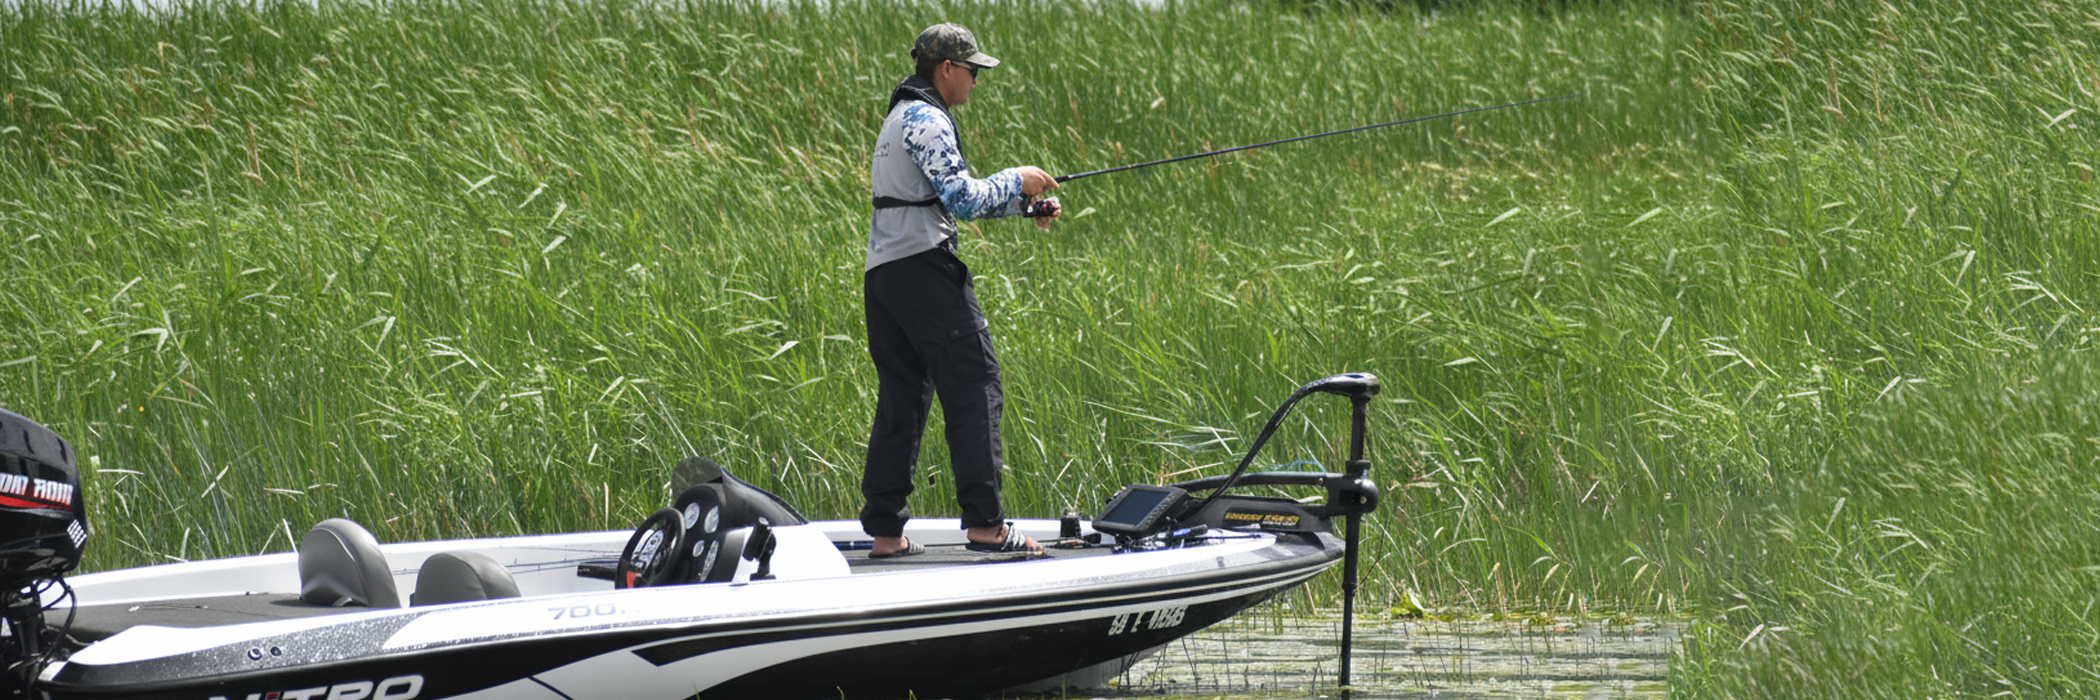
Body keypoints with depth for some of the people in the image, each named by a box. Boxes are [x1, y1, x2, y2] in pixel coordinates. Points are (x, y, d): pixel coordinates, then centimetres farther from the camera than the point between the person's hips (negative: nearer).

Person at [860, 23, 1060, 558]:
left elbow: (951, 199, 28)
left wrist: (1023, 205, 20)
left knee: (900, 400, 10)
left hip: (882, 273, 10)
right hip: (924, 267, -10)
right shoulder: (927, 121, -9)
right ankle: (984, 523, -15)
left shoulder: (900, 118, 23)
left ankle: (886, 533, 7)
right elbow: (963, 199, -18)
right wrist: (1016, 181, -3)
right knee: (974, 388, -9)